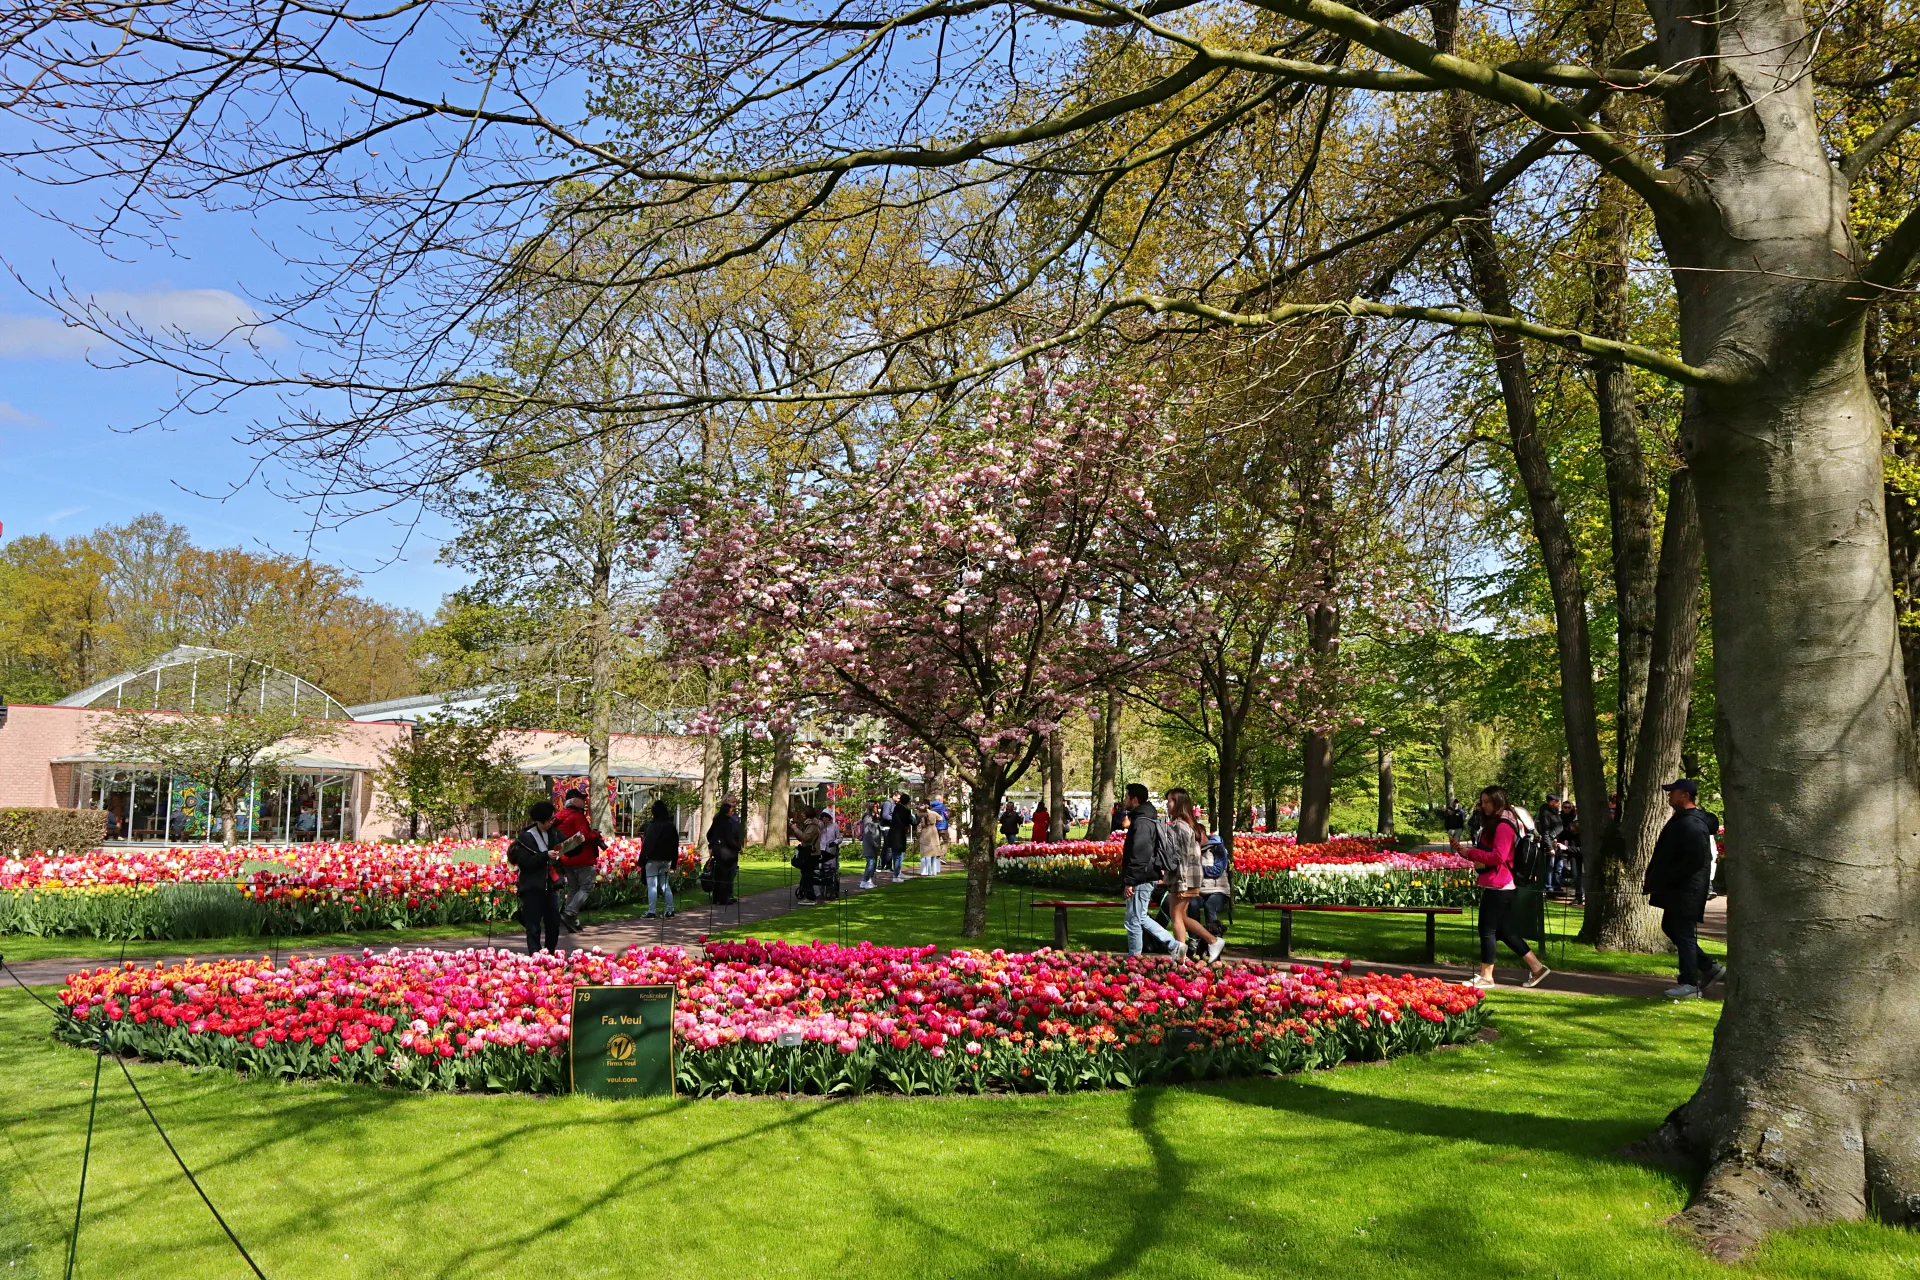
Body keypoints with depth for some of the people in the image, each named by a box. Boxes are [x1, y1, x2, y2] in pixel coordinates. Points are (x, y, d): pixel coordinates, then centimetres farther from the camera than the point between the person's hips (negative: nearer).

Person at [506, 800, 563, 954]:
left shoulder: (553, 833, 9)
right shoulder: (526, 837, -8)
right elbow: (525, 862, -16)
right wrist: (546, 856, -26)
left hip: (551, 885, 6)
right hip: (532, 888, -6)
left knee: (554, 923, 10)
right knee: (533, 926, -4)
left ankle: (550, 954, 23)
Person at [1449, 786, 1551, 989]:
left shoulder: (1504, 825, -14)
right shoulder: (1493, 823, 18)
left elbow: (1498, 857, -22)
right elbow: (1484, 852, 21)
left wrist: (1468, 852, -18)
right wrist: (1462, 848, 6)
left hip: (1498, 886, -10)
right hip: (1499, 885, 10)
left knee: (1487, 930, -3)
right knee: (1505, 930, 14)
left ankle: (1486, 976, 4)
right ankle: (1536, 968, 19)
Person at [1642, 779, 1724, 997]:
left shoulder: (1692, 825, -20)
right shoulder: (1680, 820, 14)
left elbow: (1693, 862, -25)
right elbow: (1665, 854, 20)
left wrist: (1663, 881, -22)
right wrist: (1653, 879, 13)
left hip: (1687, 890, -11)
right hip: (1676, 889, 11)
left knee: (1684, 934, -3)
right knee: (1670, 928, 17)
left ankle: (1689, 983, 5)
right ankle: (1710, 968, 25)